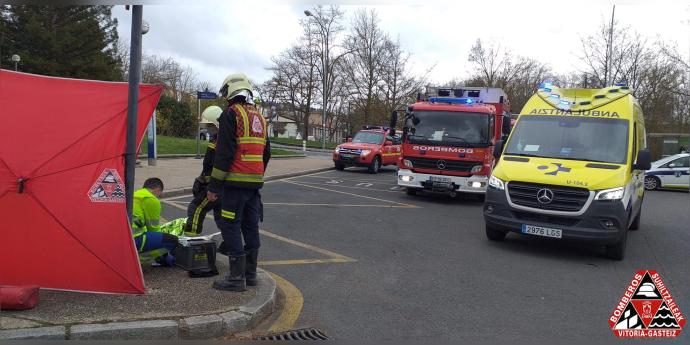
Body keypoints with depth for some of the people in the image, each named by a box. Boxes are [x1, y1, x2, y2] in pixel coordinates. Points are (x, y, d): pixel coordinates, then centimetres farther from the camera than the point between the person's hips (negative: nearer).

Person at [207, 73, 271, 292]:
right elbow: (266, 153, 21)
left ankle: (237, 278, -3)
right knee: (251, 226, 13)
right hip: (255, 182, 8)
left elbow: (224, 153, -15)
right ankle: (250, 273, 20)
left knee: (230, 226, -3)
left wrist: (214, 186, -13)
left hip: (236, 182, -8)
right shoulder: (259, 116, 17)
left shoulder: (231, 114, -8)